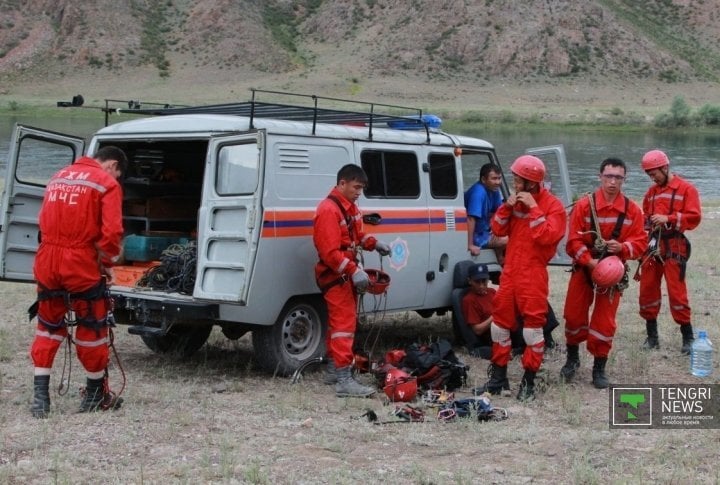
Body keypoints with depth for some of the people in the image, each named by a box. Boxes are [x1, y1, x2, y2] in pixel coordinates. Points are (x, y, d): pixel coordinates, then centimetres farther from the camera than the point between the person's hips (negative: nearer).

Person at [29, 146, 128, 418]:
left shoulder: (59, 177, 17)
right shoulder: (107, 183, -5)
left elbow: (45, 222, 19)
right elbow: (111, 232, -13)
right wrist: (108, 264, 1)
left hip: (47, 262, 6)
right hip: (81, 264, -5)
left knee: (48, 327, 17)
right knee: (92, 329, 11)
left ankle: (40, 394, 12)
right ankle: (96, 393, 23)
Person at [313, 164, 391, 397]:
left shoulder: (350, 206, 11)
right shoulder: (329, 210, -20)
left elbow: (356, 235, 21)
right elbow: (330, 252, -26)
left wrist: (374, 244, 2)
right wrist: (354, 271, -31)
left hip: (346, 274, 10)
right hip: (335, 276, -10)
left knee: (339, 322, 17)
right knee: (344, 324, -13)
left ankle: (333, 370, 28)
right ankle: (344, 380, -15)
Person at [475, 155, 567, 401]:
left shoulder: (553, 205, -9)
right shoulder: (516, 201, 11)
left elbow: (547, 236, -21)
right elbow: (498, 230, 8)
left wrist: (533, 208, -21)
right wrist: (506, 207, -7)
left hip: (533, 273, -7)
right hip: (510, 270, 7)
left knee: (533, 324, -2)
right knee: (501, 321, 10)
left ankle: (529, 381, 7)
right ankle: (498, 378, 20)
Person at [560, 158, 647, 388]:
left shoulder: (632, 209, -6)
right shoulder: (584, 205, -11)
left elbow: (640, 242, -5)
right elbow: (573, 241, -13)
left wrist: (622, 247, -25)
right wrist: (589, 261, -26)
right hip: (584, 268, 0)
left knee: (605, 321, 3)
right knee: (574, 315, 8)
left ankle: (599, 367, 16)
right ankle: (572, 357, 31)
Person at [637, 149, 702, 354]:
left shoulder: (686, 189, -3)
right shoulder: (651, 191, 15)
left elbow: (694, 218, -11)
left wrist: (668, 218, -21)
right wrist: (647, 223, 8)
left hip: (673, 246, -6)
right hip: (651, 245, 6)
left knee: (676, 292, -7)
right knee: (647, 290, 5)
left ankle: (688, 337, 3)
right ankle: (652, 336, 16)